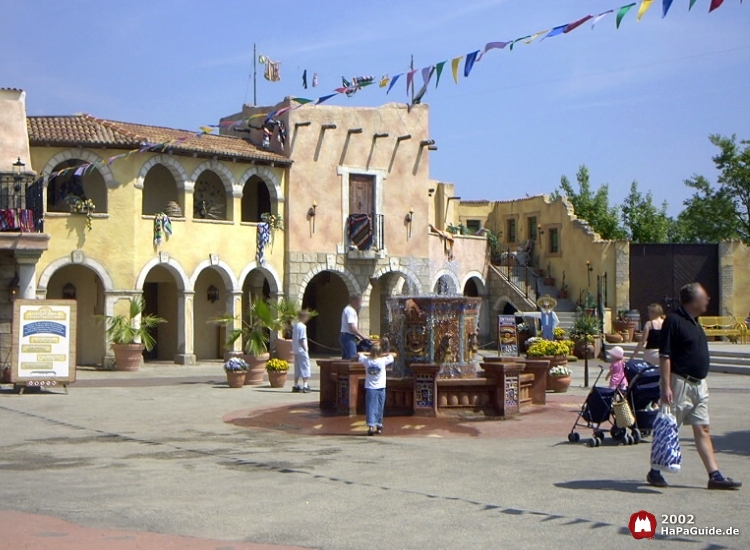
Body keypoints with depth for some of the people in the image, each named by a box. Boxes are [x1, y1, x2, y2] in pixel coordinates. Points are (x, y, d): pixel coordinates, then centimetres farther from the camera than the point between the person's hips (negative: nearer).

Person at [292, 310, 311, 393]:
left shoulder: (295, 326, 11)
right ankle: (305, 386, -6)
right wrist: (306, 349, -13)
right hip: (302, 350, -9)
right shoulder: (302, 326, -15)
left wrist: (293, 349, 18)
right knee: (305, 367, -4)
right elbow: (302, 339, -18)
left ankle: (296, 386, 15)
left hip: (296, 350, 9)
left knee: (297, 368, 13)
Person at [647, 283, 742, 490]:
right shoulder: (674, 320, -14)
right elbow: (664, 356, -18)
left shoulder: (695, 323, 14)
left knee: (703, 430, 6)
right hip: (680, 383, -9)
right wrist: (666, 387, -22)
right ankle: (654, 472, 12)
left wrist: (702, 381, 20)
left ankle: (715, 475, 6)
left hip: (699, 385, 9)